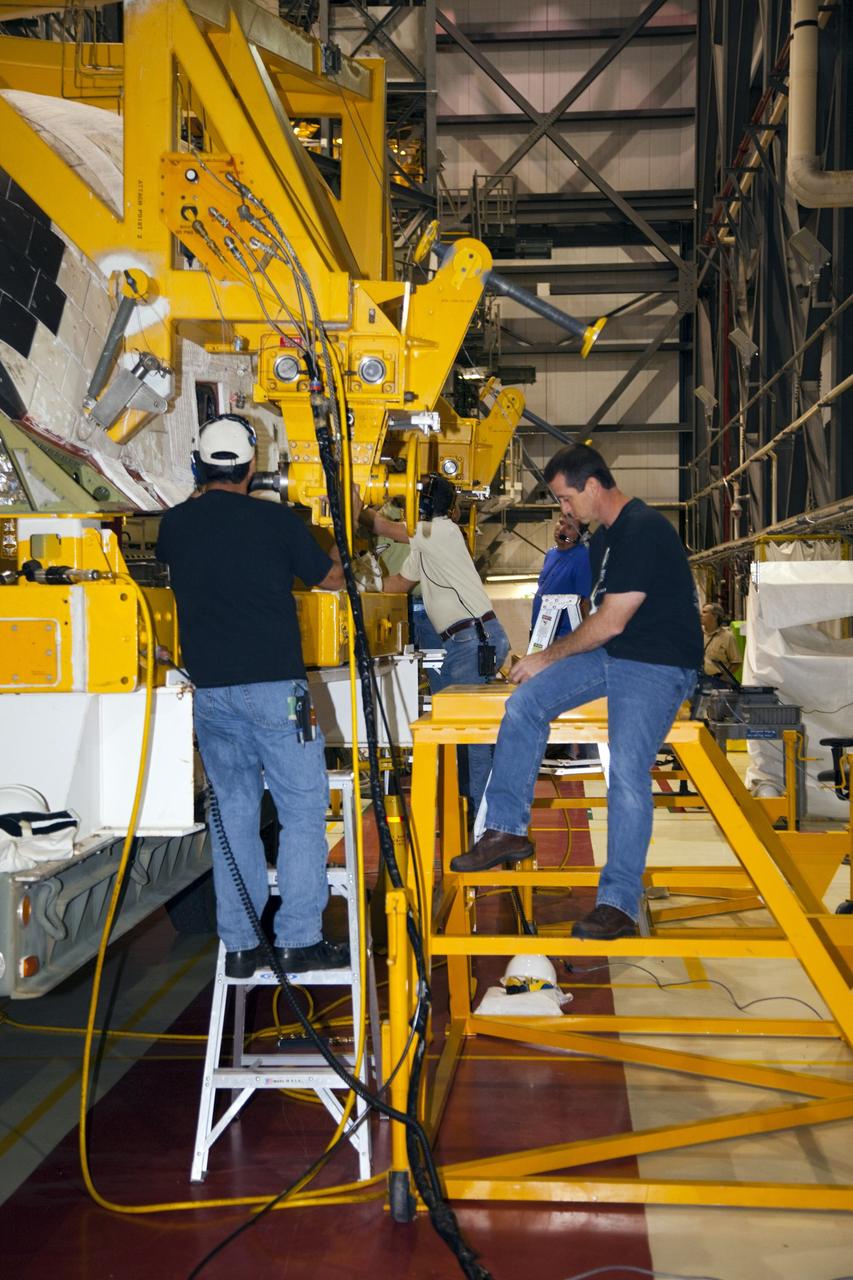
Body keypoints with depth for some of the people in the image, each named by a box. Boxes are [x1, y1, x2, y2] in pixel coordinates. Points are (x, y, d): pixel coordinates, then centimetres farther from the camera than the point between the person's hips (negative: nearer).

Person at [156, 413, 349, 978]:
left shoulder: (176, 525, 4)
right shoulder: (276, 520, -6)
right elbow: (330, 578, 8)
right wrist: (336, 551, 31)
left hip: (210, 692, 5)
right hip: (273, 687, -4)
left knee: (233, 811, 12)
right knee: (303, 808, 5)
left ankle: (240, 945, 15)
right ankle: (299, 939, 5)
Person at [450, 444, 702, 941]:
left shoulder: (644, 531, -20)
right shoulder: (605, 536, 13)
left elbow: (611, 622, -20)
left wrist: (549, 656, -8)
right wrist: (551, 659, 9)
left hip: (658, 665, -10)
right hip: (610, 652, 10)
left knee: (628, 773, -19)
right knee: (524, 703, -1)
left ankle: (619, 904, -12)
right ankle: (507, 830, 5)